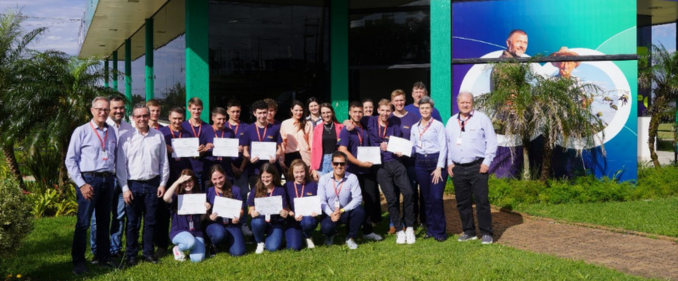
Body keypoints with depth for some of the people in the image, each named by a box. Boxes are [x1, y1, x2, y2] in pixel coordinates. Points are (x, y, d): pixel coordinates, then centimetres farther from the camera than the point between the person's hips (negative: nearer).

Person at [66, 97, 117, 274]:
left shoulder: (112, 133, 10)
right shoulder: (81, 131, -3)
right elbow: (70, 160, -6)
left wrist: (113, 178, 6)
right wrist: (82, 184, -12)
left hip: (108, 180, 5)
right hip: (89, 180, -5)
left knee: (104, 221, 13)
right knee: (83, 222, -3)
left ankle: (103, 257, 24)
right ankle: (78, 261, 6)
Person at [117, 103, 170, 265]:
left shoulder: (158, 136, 5)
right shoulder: (126, 138, -2)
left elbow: (164, 162, 8)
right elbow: (120, 165, -2)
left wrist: (163, 183, 3)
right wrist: (125, 188, -7)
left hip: (153, 184, 2)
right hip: (133, 184, -2)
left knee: (150, 221, 8)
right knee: (132, 222, 3)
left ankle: (148, 253, 19)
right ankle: (131, 255, 14)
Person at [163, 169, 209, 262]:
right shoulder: (177, 196, -2)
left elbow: (201, 219, 11)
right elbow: (166, 198, -27)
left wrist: (206, 210, -9)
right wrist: (177, 182, -24)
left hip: (196, 232, 3)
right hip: (179, 231, -2)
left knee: (197, 258, -20)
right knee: (191, 242, -36)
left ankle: (189, 248, 16)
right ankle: (178, 249, 0)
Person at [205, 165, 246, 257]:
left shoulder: (235, 190, 1)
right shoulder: (208, 192, -2)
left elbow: (241, 210, 5)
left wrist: (238, 217, -18)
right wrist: (210, 217, -23)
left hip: (231, 225, 1)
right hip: (214, 224, -1)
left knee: (238, 252, -19)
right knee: (220, 234, -39)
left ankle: (226, 241, 17)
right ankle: (213, 245, 1)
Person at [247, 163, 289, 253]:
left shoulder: (280, 190, -4)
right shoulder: (256, 190, -2)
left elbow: (285, 209, -4)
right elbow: (251, 209, -1)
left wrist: (284, 213, -28)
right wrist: (252, 212, -25)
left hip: (276, 222, -1)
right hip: (261, 220, 1)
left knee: (272, 247, -23)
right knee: (257, 222, -36)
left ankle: (268, 236, 15)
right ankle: (260, 242, -4)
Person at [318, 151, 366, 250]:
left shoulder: (352, 178, -12)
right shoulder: (324, 179, -9)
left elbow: (358, 198, -17)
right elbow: (321, 201, -10)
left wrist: (342, 211, -25)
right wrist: (331, 214, -25)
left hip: (346, 212, 1)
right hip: (330, 213, -1)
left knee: (359, 211, -29)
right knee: (326, 227, -31)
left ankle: (350, 238, -2)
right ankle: (330, 235, 14)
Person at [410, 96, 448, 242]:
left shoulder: (438, 125, -2)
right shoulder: (414, 127, 12)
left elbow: (443, 147, -6)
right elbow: (412, 147, 15)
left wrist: (439, 168, -12)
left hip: (436, 161, -4)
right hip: (420, 163, 5)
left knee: (436, 197, -10)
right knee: (426, 198, 7)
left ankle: (439, 231, 0)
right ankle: (430, 228, 18)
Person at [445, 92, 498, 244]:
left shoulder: (482, 118, -1)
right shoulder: (451, 122, 13)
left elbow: (491, 141, -3)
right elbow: (447, 144, 17)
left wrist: (486, 162, -8)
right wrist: (449, 162, 7)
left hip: (477, 167, -4)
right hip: (457, 168, 5)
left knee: (481, 201, -5)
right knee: (462, 202, 9)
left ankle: (486, 233, 4)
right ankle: (469, 231, 20)